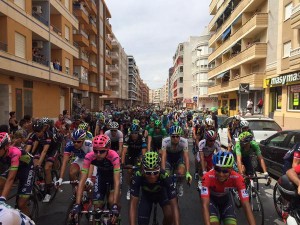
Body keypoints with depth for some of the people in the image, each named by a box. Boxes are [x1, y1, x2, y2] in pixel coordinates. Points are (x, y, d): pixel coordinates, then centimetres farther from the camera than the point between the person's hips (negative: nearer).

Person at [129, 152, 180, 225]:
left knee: (170, 215, -26)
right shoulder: (138, 176, -38)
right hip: (146, 194, 1)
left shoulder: (165, 176, -40)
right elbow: (133, 204, -37)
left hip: (162, 193, -1)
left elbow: (174, 205, -39)